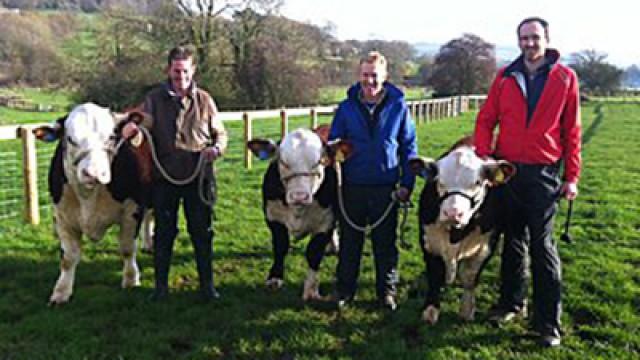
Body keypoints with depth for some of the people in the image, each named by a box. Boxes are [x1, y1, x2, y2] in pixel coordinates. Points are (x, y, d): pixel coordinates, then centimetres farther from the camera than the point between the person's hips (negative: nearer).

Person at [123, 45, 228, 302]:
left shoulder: (204, 100, 5)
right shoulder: (154, 99, 4)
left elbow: (220, 133, 10)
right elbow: (145, 128, -3)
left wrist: (217, 148, -12)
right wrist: (134, 130, -27)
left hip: (199, 177, 0)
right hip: (164, 177, 0)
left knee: (202, 232, 7)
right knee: (164, 232, 9)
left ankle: (207, 284, 20)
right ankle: (161, 285, 21)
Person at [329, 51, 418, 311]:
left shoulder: (399, 106, 0)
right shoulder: (347, 107, 2)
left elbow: (409, 146, 4)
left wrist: (407, 184, -2)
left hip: (386, 188, -1)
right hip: (352, 186, 1)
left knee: (385, 242, 9)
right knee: (349, 241, 11)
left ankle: (387, 290, 23)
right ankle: (344, 289, 24)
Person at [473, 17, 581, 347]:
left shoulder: (565, 78, 0)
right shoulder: (505, 77, 6)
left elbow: (571, 130, 1)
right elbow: (486, 120, 7)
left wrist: (572, 176, -2)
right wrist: (482, 157, -8)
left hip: (543, 172, -3)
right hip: (506, 169, 3)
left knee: (542, 244, -3)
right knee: (513, 239, 14)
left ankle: (548, 321, 5)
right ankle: (511, 301, 28)